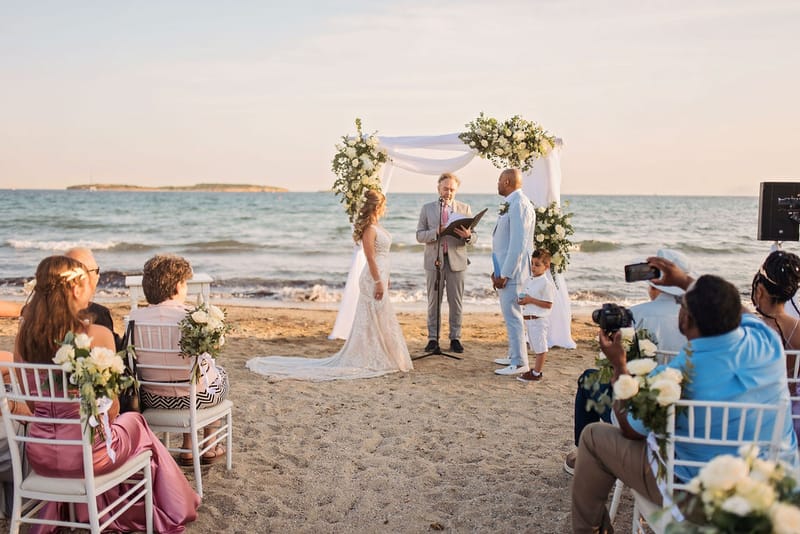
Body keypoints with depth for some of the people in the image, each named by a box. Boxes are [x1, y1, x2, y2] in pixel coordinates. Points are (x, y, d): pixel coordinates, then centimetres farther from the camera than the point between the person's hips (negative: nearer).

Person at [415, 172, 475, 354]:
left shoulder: (465, 208, 7)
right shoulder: (427, 208, 7)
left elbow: (473, 237, 4)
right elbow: (419, 235, 0)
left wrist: (467, 235, -20)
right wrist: (437, 232, -18)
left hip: (456, 260, 0)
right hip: (434, 260, 0)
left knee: (456, 302, 3)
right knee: (433, 301, 4)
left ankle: (455, 338, 11)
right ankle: (433, 338, 10)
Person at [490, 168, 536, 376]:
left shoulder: (518, 205, -17)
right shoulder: (511, 203, 14)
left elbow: (518, 244, -22)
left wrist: (504, 274, -20)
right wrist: (498, 270, 18)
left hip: (511, 272, -10)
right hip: (505, 269, 10)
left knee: (512, 315, -5)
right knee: (511, 314, 16)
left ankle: (519, 363, 2)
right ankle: (514, 356, 27)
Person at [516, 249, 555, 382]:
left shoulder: (547, 283, -15)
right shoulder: (528, 280, 10)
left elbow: (548, 304, -17)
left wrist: (531, 300, -20)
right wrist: (522, 300, 0)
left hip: (539, 320, -9)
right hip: (528, 319, 9)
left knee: (540, 347, 0)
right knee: (535, 346, 17)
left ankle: (536, 373, 6)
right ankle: (536, 370, 27)